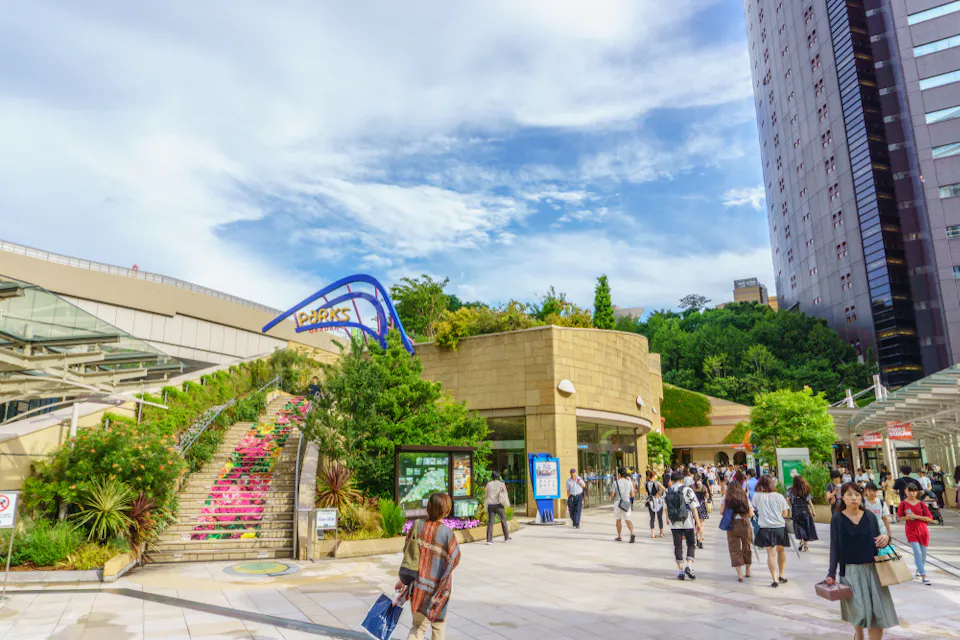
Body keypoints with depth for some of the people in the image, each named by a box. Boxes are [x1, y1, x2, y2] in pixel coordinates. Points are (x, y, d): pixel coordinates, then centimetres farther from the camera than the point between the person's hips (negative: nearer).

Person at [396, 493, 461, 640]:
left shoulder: (417, 526, -8)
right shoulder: (447, 532, -17)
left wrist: (403, 579, 6)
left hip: (418, 584, 3)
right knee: (438, 623, 20)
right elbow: (455, 559, -9)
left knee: (419, 625, 14)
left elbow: (408, 554, -3)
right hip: (438, 586, -2)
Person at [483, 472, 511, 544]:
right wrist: (506, 504, 11)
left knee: (490, 522, 1)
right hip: (499, 505, -2)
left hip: (490, 505, 2)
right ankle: (506, 538, 23)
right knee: (503, 521, 13)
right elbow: (505, 494, -1)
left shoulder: (489, 484, 2)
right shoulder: (501, 484, -4)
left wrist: (486, 505, 15)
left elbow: (486, 495, 6)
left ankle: (489, 540, -5)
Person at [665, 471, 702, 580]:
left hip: (674, 523, 3)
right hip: (688, 522, -2)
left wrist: (667, 518, 30)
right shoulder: (687, 490, -7)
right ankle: (689, 565, -6)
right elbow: (693, 507, -9)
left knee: (678, 546, 8)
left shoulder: (667, 491, 3)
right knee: (691, 545, 11)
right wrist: (698, 522, -4)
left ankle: (680, 570, 8)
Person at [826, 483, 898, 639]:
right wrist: (831, 573, -7)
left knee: (878, 611, 0)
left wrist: (885, 539, -15)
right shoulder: (837, 519, -5)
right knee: (859, 610, 0)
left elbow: (877, 543, 9)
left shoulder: (870, 516, 3)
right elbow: (835, 547, -4)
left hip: (872, 569, 3)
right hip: (850, 570, -3)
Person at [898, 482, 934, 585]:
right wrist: (907, 517, -13)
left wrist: (916, 516, -15)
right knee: (917, 553, -13)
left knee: (923, 554, 11)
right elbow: (900, 517, 8)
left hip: (923, 530, 2)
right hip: (911, 531, -2)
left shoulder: (921, 504, -1)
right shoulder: (903, 504, -2)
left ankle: (919, 571, 35)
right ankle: (923, 576, -12)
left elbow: (930, 518, -5)